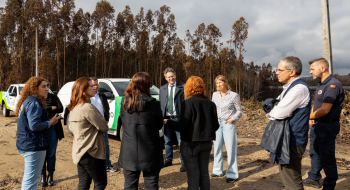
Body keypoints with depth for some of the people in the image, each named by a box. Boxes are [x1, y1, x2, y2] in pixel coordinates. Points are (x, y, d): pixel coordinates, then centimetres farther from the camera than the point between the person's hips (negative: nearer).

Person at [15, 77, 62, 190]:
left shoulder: (27, 101, 13)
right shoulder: (34, 103, -17)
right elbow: (35, 125, -26)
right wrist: (50, 122, -12)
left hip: (26, 145, 11)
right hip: (34, 146, -11)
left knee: (29, 178, 23)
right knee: (31, 180, -4)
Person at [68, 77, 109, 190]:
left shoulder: (74, 108, 8)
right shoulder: (88, 107, -20)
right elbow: (104, 127, -17)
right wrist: (104, 126, 4)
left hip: (79, 152, 9)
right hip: (91, 153, -9)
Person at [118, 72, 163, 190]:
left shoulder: (124, 102, -4)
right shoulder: (153, 104, -14)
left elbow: (124, 123, 5)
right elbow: (159, 125, -2)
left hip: (129, 154, 3)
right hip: (149, 154, -3)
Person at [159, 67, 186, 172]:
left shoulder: (182, 87, -2)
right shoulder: (162, 89, 12)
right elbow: (160, 103, 12)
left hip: (178, 118, -4)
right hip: (166, 118, 4)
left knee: (181, 141, 1)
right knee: (167, 141, 15)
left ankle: (184, 162, 11)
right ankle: (168, 160, 31)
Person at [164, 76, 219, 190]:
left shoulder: (188, 103, -15)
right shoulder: (210, 104, 2)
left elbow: (183, 126, -18)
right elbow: (215, 126, 5)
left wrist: (167, 122, -4)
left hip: (191, 144, -5)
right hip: (206, 143, 5)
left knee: (193, 175, 5)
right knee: (204, 173, 17)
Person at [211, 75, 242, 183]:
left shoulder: (234, 96, -6)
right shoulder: (215, 95, 6)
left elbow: (239, 111, 0)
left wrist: (232, 119, -13)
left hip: (228, 124, -4)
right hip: (217, 123, 5)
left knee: (230, 149, 0)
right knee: (217, 147, 11)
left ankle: (232, 174, 11)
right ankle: (217, 171, 25)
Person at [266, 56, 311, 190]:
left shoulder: (299, 88, -21)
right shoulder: (289, 87, 13)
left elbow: (278, 113, -26)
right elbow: (273, 107, 10)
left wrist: (270, 114, -5)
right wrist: (280, 112, -10)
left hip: (293, 142, -10)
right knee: (287, 177, 21)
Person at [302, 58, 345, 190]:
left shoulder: (333, 85, -21)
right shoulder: (321, 84, 11)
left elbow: (324, 110, -26)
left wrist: (309, 117, -12)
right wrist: (312, 117, -1)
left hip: (327, 126, -10)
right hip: (317, 125, 10)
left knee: (327, 157, 2)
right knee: (315, 153, 21)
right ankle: (314, 179, 36)